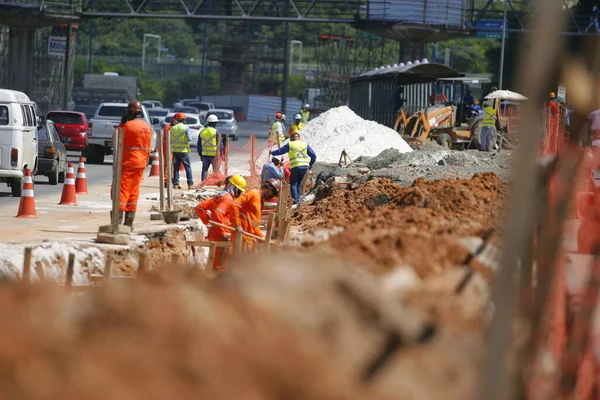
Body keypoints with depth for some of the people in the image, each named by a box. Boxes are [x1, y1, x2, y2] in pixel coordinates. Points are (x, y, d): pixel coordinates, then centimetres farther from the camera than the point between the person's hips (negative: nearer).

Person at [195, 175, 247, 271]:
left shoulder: (219, 196, 17)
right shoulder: (228, 198, -12)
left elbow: (199, 207, 16)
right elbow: (217, 214, -28)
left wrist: (208, 221, 13)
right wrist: (223, 232, -22)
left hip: (213, 233, 10)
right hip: (220, 236, -10)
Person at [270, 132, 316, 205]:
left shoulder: (290, 145, 0)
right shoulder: (305, 144, 11)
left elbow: (280, 151, 7)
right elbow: (313, 155, 11)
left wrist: (272, 152, 26)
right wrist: (310, 164, 25)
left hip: (296, 167, -4)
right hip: (305, 167, 4)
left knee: (293, 183, 2)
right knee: (299, 182, 19)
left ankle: (295, 199, -10)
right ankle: (298, 198, 16)